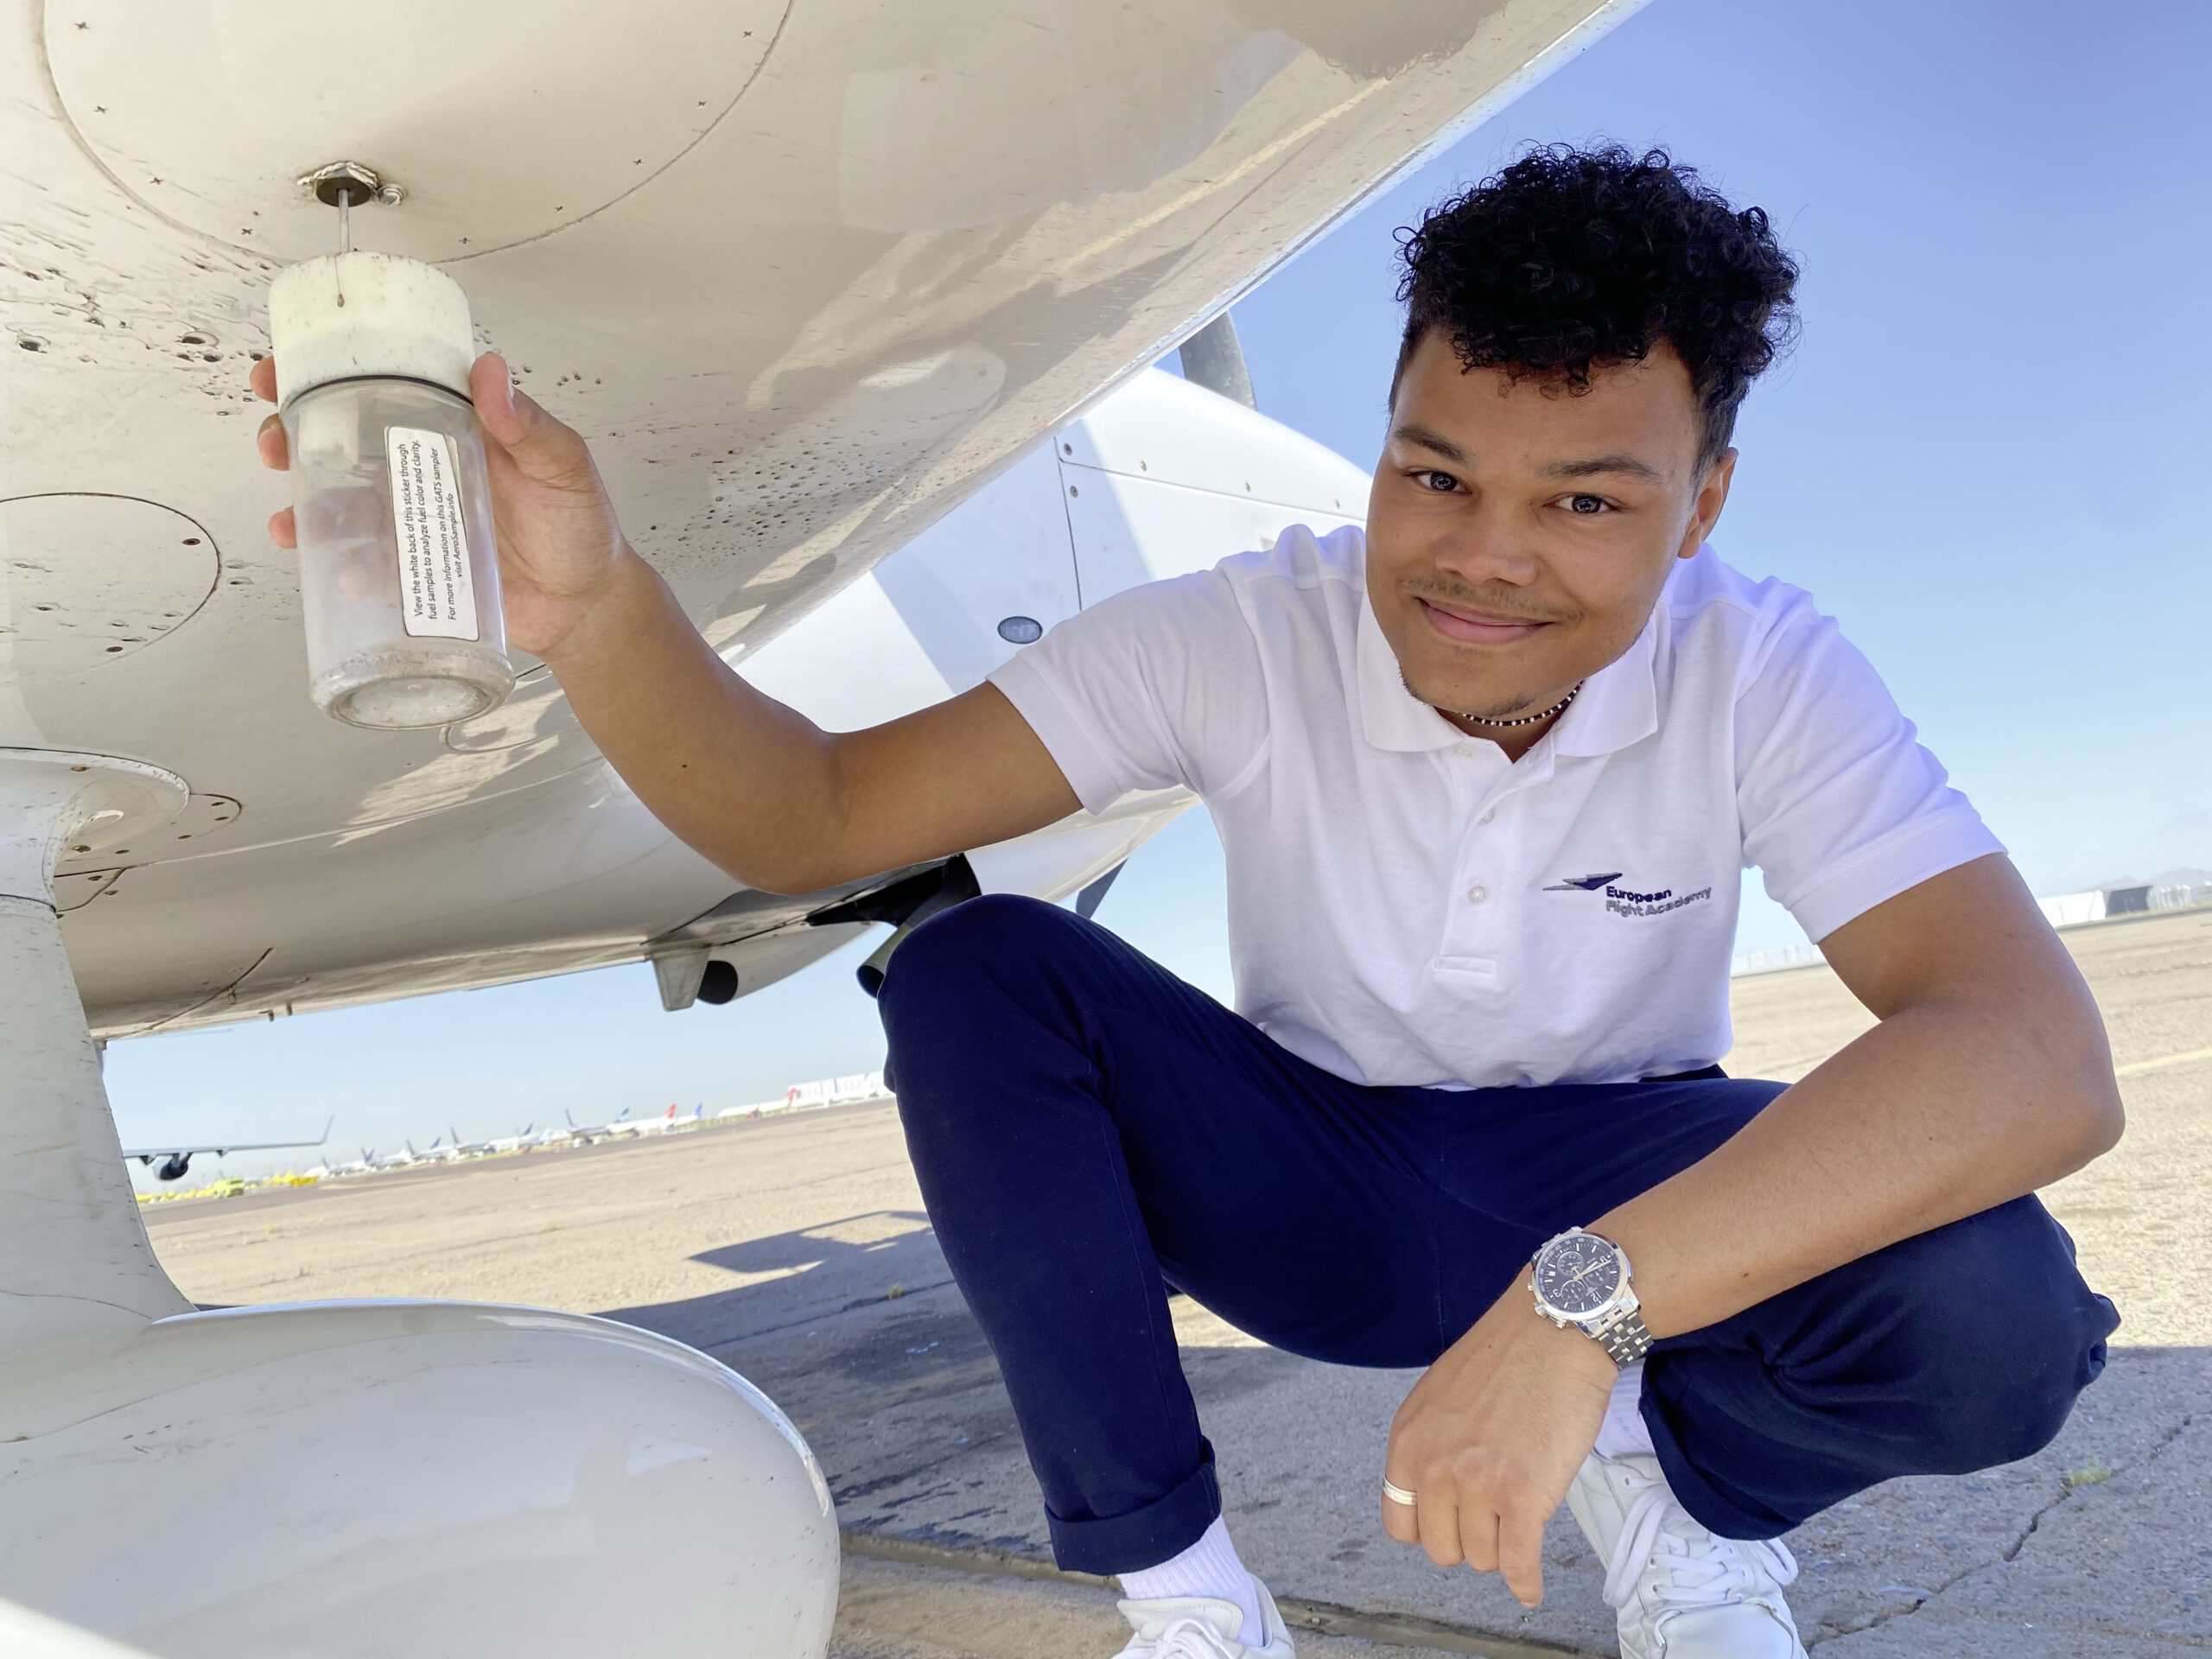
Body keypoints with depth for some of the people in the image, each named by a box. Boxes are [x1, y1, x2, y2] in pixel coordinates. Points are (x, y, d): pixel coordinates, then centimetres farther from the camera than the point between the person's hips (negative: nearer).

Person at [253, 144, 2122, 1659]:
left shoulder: (1762, 673, -20)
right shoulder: (1247, 638, -20)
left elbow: (2039, 1052, -34)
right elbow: (811, 817, -25)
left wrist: (1584, 1297, -46)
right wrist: (594, 604, -47)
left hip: (1626, 1189, 0)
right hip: (1315, 1185, 1)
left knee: (1990, 1316, -32)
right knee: (973, 974, -26)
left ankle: (1685, 1484, 5)